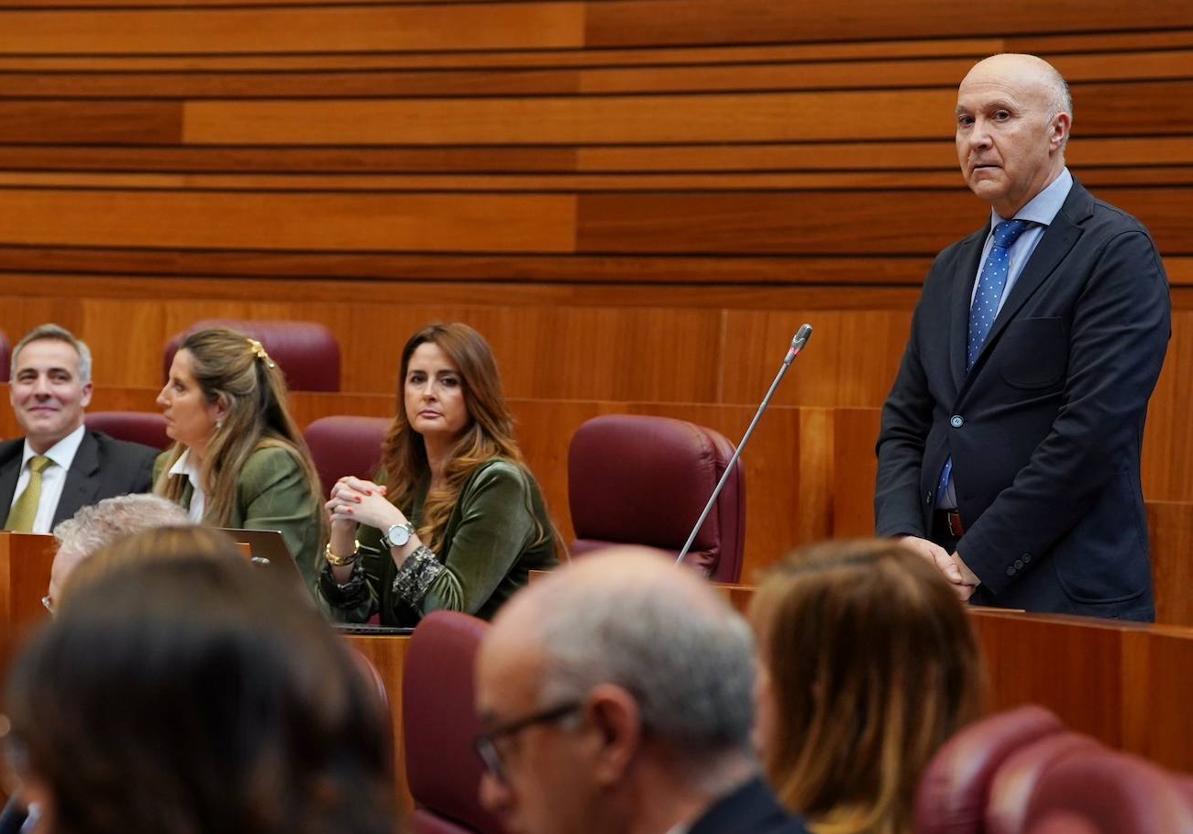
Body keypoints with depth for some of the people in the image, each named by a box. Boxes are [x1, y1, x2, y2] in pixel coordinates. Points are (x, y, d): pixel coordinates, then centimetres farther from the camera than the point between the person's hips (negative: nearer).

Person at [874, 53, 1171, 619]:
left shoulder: (1118, 251, -7)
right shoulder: (952, 270, 17)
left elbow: (1093, 431, -16)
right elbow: (904, 424, 15)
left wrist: (975, 564, -16)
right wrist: (903, 538, -5)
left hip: (1065, 593, -6)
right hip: (950, 577, 6)